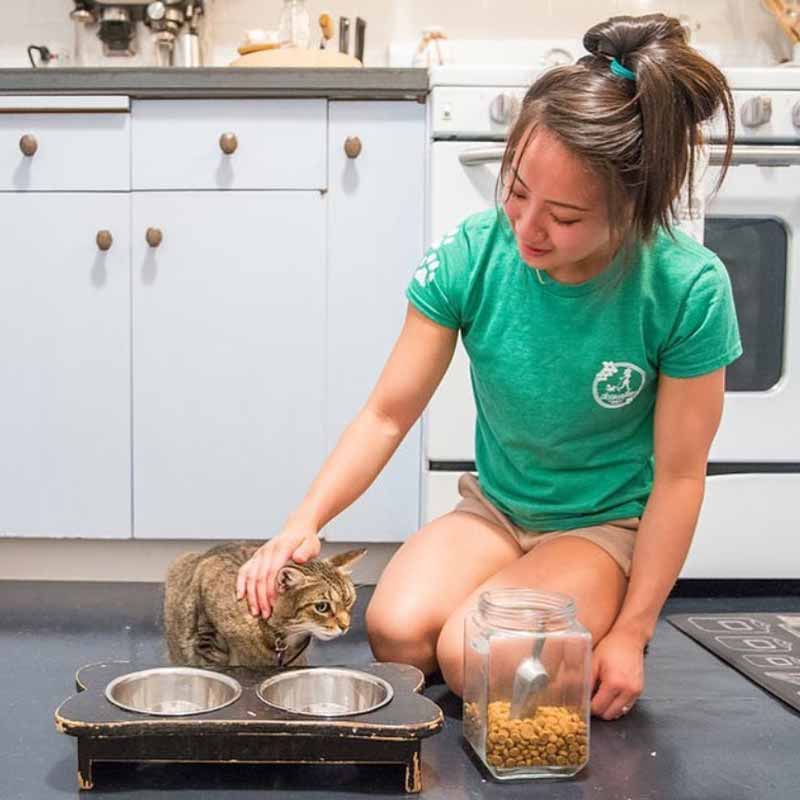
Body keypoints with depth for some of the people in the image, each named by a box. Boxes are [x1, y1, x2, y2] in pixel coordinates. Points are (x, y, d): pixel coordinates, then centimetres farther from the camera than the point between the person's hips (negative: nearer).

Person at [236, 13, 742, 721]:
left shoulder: (687, 290, -22)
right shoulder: (471, 257, -17)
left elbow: (679, 475, -14)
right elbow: (387, 414, -11)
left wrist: (632, 633, -11)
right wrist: (306, 520, -26)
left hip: (608, 525, -3)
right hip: (495, 508, 3)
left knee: (470, 656, -26)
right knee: (395, 631, -22)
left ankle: (595, 646, 7)